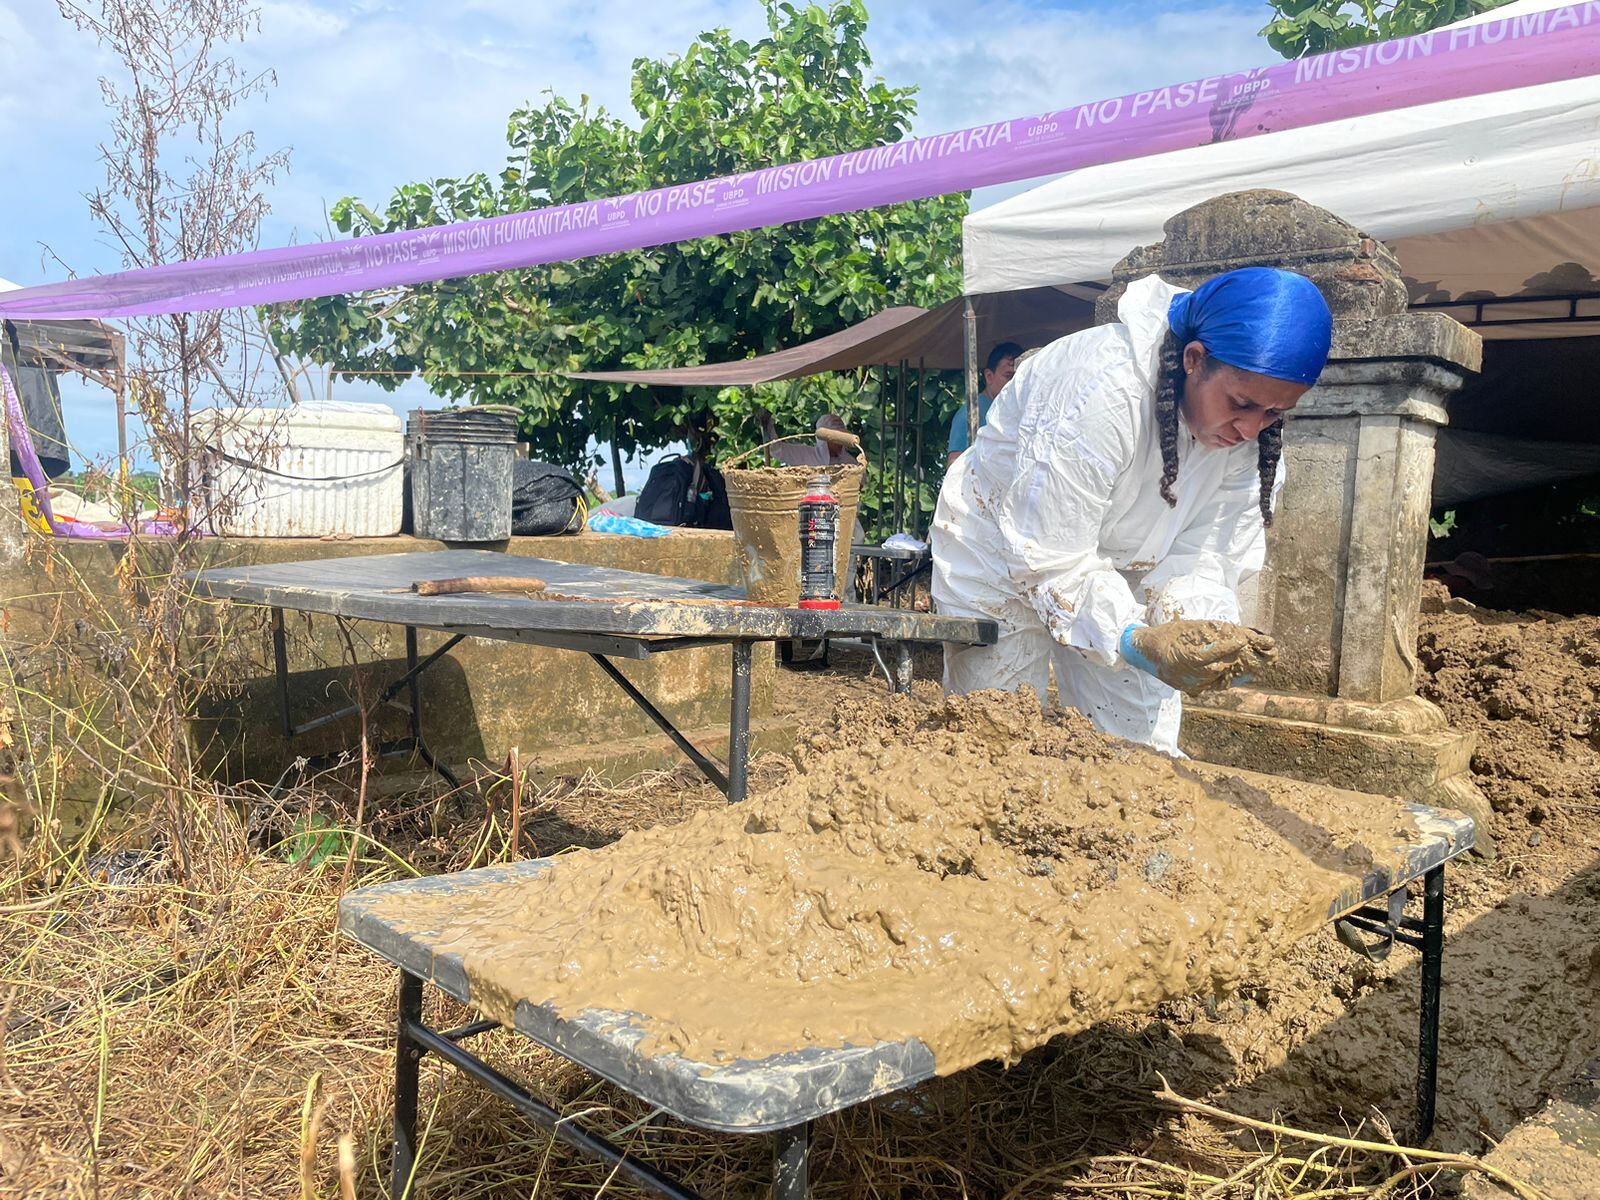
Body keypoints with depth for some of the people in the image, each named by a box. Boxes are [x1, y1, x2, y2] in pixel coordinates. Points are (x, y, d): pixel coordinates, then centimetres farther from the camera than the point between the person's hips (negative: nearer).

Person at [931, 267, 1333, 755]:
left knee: (1142, 752, 5)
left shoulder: (1252, 432, -13)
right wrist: (1138, 640, -46)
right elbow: (1048, 561, -33)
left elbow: (1197, 556, -15)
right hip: (1004, 559, -5)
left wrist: (1201, 630, -36)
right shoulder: (1102, 390, -34)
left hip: (1115, 579, 6)